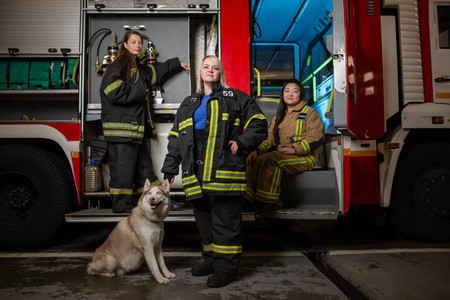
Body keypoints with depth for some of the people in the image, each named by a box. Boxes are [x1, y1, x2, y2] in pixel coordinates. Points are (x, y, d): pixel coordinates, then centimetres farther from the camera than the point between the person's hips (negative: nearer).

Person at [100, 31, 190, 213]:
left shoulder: (138, 68, 23)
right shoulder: (118, 66, -6)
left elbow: (156, 70, 41)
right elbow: (115, 93, -18)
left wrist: (177, 64, 47)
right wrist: (141, 94, -9)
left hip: (136, 130, 9)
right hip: (121, 130, -9)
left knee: (144, 169, 13)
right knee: (123, 171, -5)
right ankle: (122, 208, 4)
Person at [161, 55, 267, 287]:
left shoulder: (235, 98, 10)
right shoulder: (188, 104, 24)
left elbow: (258, 123, 6)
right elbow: (175, 138, 22)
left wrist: (242, 143, -7)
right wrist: (170, 168, 16)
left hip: (224, 170, -5)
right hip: (197, 173, 5)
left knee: (225, 220, -3)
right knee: (203, 218, 12)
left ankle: (226, 267, 7)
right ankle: (211, 259, 27)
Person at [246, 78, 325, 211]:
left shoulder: (310, 113, 4)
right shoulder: (279, 116, 24)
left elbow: (316, 138, -9)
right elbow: (270, 139, 17)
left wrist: (295, 149, -21)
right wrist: (258, 150, -4)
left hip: (304, 157, -6)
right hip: (281, 155, 6)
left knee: (272, 158, -33)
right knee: (255, 160, -18)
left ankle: (267, 200, -31)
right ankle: (250, 199, -21)